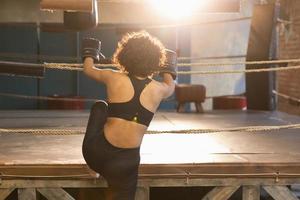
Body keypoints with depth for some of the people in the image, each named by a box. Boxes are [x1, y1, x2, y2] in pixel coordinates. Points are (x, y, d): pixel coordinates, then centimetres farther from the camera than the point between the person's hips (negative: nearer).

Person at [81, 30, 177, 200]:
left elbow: (89, 69, 20)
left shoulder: (114, 78, -2)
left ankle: (97, 167, 32)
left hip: (95, 152, 1)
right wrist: (168, 68, 45)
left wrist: (90, 54, 41)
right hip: (125, 160, -1)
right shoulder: (158, 89, 0)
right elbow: (171, 87, 27)